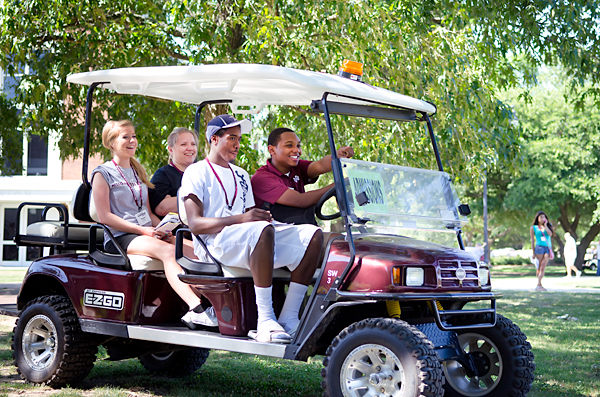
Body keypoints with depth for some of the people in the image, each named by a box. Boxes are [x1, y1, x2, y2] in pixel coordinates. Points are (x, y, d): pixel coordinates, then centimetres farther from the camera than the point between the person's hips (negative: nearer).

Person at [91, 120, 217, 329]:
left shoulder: (138, 172, 24)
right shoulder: (103, 174, 2)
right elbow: (105, 216, -8)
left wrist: (162, 229, 1)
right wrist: (141, 230, -15)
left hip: (147, 233, 7)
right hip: (119, 238, -7)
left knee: (191, 249, -21)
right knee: (168, 251, -35)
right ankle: (197, 309, -47)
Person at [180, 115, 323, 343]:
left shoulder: (241, 176, 28)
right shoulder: (196, 173, 4)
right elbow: (195, 224, -10)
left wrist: (260, 217, -3)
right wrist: (240, 219, -23)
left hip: (247, 243, 8)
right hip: (214, 244, -7)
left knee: (312, 235, -12)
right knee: (263, 230, -39)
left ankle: (288, 318, -20)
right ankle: (265, 320, -38)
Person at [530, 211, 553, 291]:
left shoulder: (548, 226, 16)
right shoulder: (533, 228, 8)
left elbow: (550, 234, -3)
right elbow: (532, 240, 7)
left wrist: (545, 225, -3)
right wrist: (533, 252, 1)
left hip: (548, 248, 2)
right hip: (539, 247, -2)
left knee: (543, 267, -7)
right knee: (539, 267, -5)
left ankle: (538, 285, -10)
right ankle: (539, 285, -2)